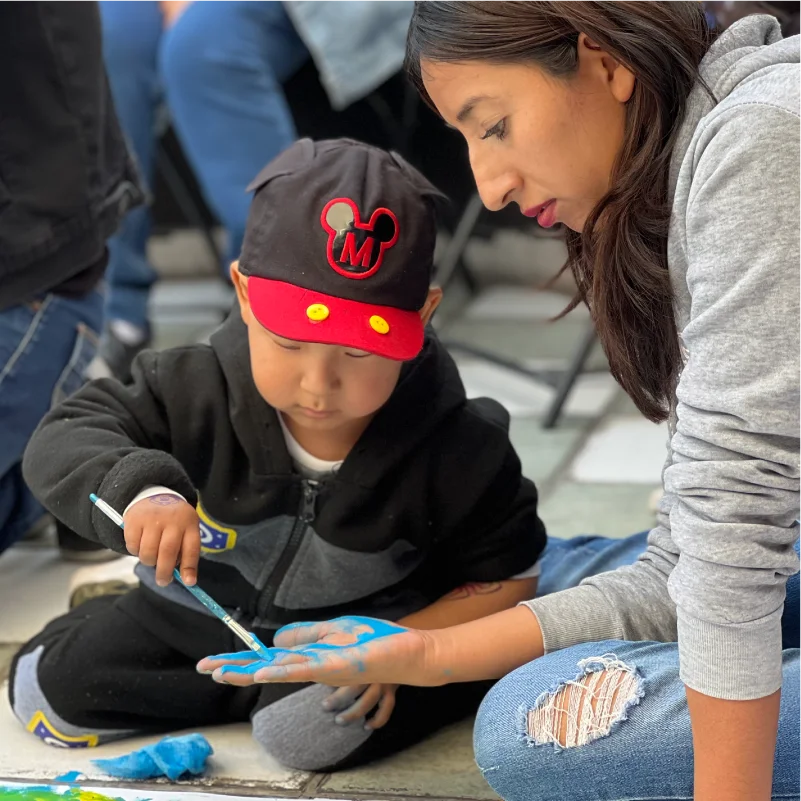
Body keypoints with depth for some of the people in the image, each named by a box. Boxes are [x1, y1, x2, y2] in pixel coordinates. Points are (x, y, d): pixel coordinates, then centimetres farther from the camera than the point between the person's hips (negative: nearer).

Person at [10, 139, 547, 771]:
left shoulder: (459, 449, -25)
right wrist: (141, 489, -44)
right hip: (197, 618, 3)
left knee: (315, 727, -33)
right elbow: (63, 440, -21)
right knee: (47, 687, -1)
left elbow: (509, 576, -13)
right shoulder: (198, 390, -22)